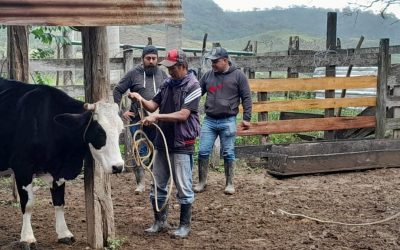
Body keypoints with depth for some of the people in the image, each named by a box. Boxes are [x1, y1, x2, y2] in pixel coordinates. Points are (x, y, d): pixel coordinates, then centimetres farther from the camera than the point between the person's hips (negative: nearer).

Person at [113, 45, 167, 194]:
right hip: (137, 120, -2)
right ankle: (140, 183, 10)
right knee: (140, 151, 0)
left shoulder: (162, 74, 7)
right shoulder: (134, 74, -1)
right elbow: (117, 91, 4)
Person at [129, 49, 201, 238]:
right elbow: (153, 106, 11)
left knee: (183, 187, 2)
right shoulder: (167, 84, 9)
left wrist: (157, 117, -23)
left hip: (182, 144, -7)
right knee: (157, 185, 12)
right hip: (162, 142, 7)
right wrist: (141, 99, -8)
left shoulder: (192, 86, -11)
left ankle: (185, 225, 16)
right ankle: (160, 221, 25)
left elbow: (183, 115, -18)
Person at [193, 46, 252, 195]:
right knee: (203, 152, 1)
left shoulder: (238, 75, -1)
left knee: (228, 154, 5)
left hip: (228, 121, -3)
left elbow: (246, 98, 0)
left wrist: (246, 118, -5)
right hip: (209, 120, 3)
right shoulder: (208, 75, 8)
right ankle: (202, 182, 15)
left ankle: (229, 183, 17)